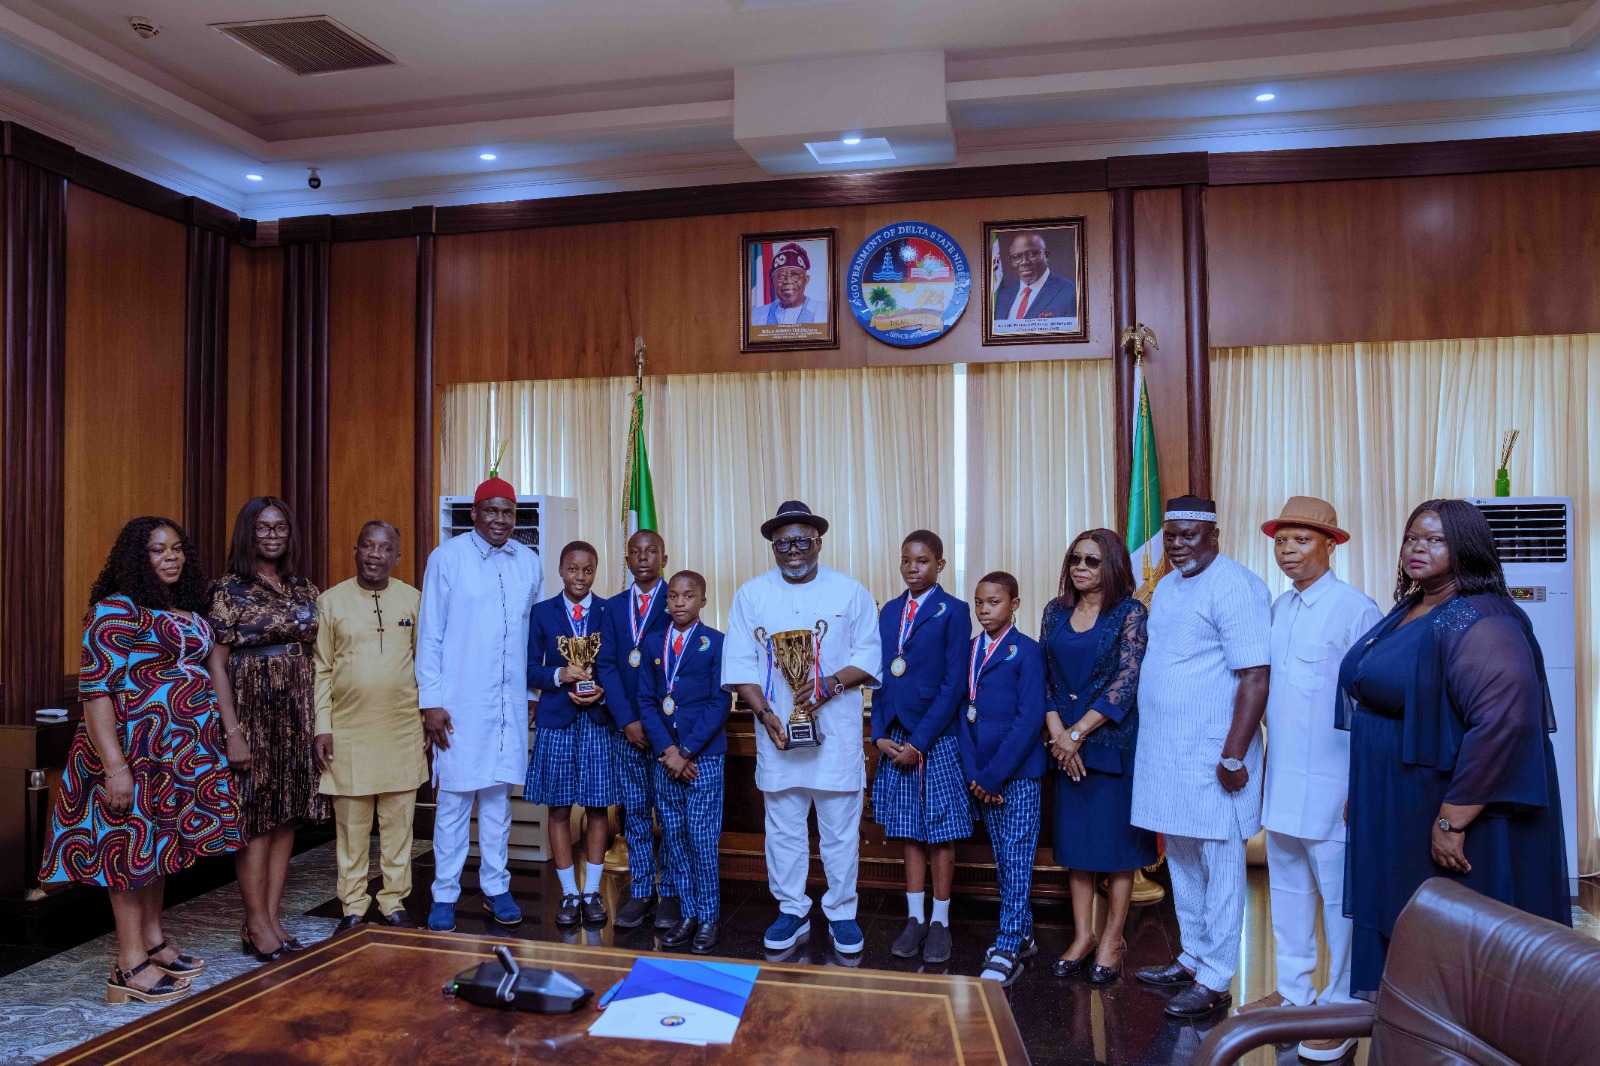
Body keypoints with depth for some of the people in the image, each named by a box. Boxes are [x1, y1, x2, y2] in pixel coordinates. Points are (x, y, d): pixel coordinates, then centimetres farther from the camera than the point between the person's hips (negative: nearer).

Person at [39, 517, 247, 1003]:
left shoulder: (190, 611, 11)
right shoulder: (115, 610, -13)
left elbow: (214, 669, 15)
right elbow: (95, 692, -18)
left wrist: (232, 732, 10)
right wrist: (114, 766, -22)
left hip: (184, 752, 7)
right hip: (137, 751, -7)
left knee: (161, 843, 16)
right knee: (132, 844, 1)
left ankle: (153, 943, 29)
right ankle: (130, 967, 11)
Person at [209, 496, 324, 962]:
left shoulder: (304, 590, 11)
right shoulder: (230, 590, -4)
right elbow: (216, 662, -7)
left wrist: (318, 715, 7)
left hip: (297, 710, 5)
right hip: (252, 709, -5)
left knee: (287, 815, 8)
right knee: (256, 817, -1)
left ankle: (272, 918, 17)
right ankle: (256, 925, 10)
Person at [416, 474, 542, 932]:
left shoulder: (529, 563, 7)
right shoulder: (447, 558, -4)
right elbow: (429, 634, -4)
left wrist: (530, 691, 11)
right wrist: (430, 701, -7)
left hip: (509, 701, 3)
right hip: (459, 701, -3)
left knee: (498, 793, 11)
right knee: (454, 798, 3)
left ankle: (495, 887, 22)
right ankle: (444, 896, 14)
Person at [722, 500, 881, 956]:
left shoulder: (850, 591, 2)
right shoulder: (751, 594, 5)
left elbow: (869, 655, 0)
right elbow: (740, 663, 2)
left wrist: (831, 685, -17)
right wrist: (765, 713, -10)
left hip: (836, 731, -1)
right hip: (777, 730, 1)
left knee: (841, 829, 6)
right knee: (783, 828, 10)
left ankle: (841, 912, 23)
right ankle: (792, 911, 26)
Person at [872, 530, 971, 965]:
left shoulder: (953, 611, -6)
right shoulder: (889, 611, 11)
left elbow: (954, 684, -11)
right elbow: (881, 677, 11)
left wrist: (920, 740, -14)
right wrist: (881, 733, 0)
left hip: (938, 738, -5)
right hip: (896, 738, 5)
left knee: (941, 832, 4)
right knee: (909, 830, 10)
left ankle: (940, 922, 16)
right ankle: (915, 918, 20)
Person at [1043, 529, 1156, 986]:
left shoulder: (1130, 612, -7)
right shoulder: (1056, 611, 7)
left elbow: (1128, 679, -13)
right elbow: (1044, 675, 5)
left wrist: (1078, 732, -14)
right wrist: (1058, 733, -8)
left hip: (1114, 739, -4)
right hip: (1066, 743, 4)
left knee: (1118, 839, 5)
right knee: (1075, 837, 9)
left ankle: (1112, 939, 17)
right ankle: (1082, 936, 20)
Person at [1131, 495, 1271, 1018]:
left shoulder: (1234, 587, -14)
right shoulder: (1166, 587, 13)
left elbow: (1256, 675, -19)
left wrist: (1234, 756, -21)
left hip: (1211, 758, -8)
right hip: (1166, 754, 9)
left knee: (1220, 868, 3)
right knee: (1181, 862, 18)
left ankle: (1214, 981, 13)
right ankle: (1193, 958, 32)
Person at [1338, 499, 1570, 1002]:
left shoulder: (1479, 623, -19)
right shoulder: (1405, 613, 10)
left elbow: (1504, 723, -28)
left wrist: (1453, 821, -26)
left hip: (1446, 816, -9)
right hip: (1395, 818, 9)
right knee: (1395, 934, 18)